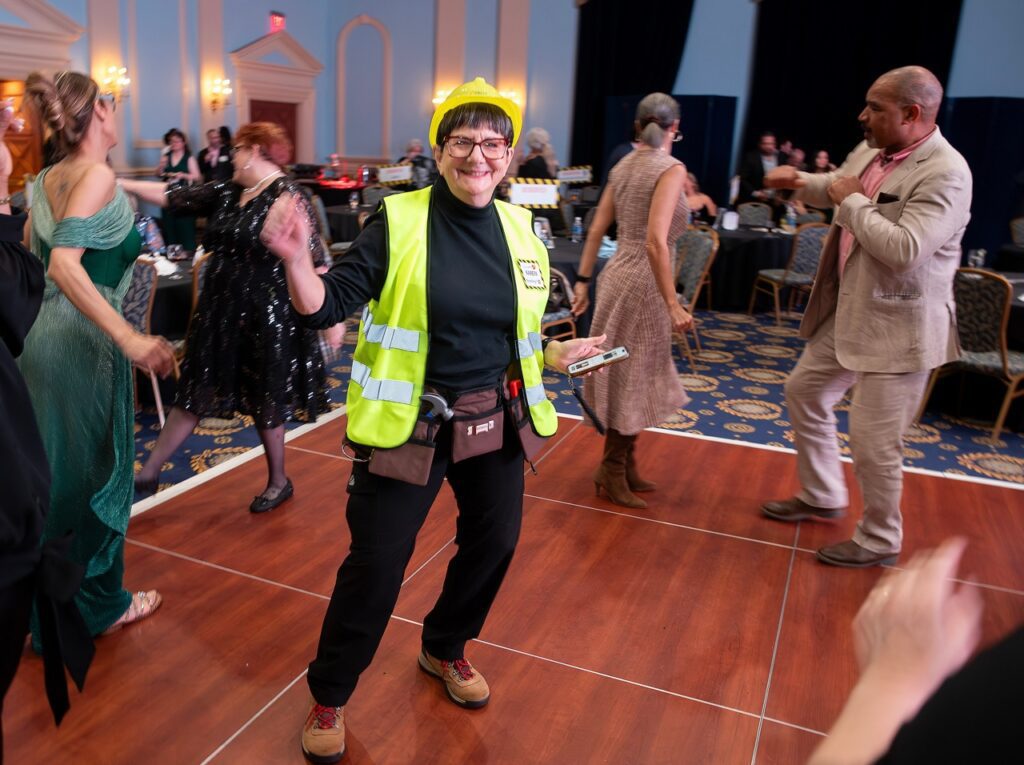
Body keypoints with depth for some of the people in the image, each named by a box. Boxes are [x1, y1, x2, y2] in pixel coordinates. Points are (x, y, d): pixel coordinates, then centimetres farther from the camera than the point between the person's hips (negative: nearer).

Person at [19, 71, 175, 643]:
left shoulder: (47, 179, 9)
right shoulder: (98, 176, -16)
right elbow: (64, 263, -28)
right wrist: (131, 339, -33)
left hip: (47, 334, 8)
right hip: (85, 341, -8)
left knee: (57, 475, 18)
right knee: (100, 472, 7)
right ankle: (97, 605, 24)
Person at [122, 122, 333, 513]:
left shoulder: (286, 195, -15)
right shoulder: (226, 192, 8)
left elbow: (315, 259, -18)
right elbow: (173, 196, 12)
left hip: (267, 317, -7)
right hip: (220, 312, 7)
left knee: (265, 400, 7)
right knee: (194, 392, 14)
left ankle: (279, 481, 28)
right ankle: (148, 474, 24)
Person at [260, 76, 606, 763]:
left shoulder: (519, 229, 3)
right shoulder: (398, 222, -11)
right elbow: (327, 308, -16)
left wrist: (555, 355, 4)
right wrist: (297, 260, -33)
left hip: (498, 419, 6)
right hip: (408, 424, -5)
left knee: (495, 541, 18)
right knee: (376, 563, 1)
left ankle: (445, 650, 47)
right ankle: (329, 697, 28)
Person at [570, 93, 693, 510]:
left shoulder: (623, 165, 9)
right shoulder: (672, 169, -14)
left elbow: (596, 230, 10)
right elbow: (655, 242, -24)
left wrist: (583, 280, 15)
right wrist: (673, 304, -22)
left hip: (619, 275, 8)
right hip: (642, 282, -8)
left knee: (628, 376, 17)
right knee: (631, 379, 4)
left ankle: (625, 466, 28)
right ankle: (612, 471, 16)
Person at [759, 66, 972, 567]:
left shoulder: (944, 173, -22)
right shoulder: (870, 151, 4)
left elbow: (904, 252, -33)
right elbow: (836, 187, 26)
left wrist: (852, 201, -21)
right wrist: (800, 182, 5)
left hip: (896, 329, -9)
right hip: (846, 314, 9)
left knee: (873, 441, -2)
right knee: (804, 393, 20)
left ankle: (880, 541, 23)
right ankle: (821, 497, 39)